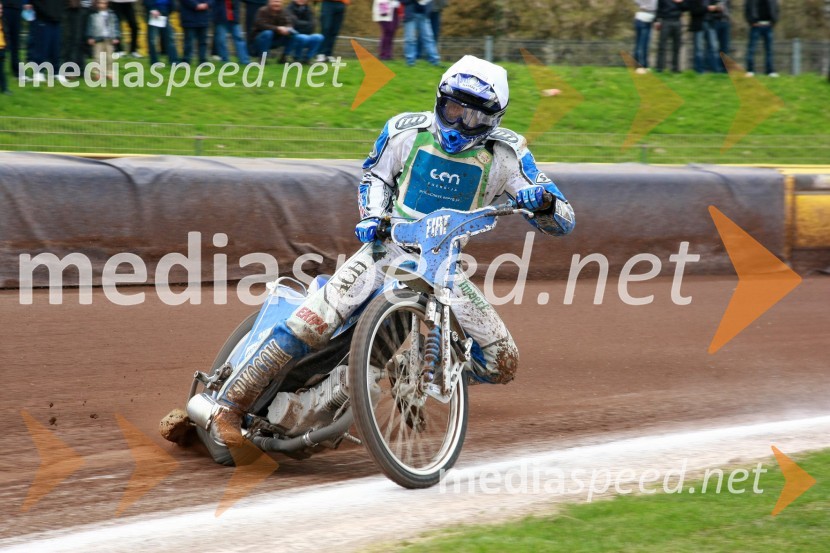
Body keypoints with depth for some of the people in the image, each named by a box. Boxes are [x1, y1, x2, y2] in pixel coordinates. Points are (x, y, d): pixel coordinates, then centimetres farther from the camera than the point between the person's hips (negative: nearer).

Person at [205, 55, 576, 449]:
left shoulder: (506, 153, -2)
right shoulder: (407, 131, 0)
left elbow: (562, 222, -5)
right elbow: (375, 175, 19)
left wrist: (542, 201, -28)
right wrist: (371, 216, -1)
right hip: (389, 246, -2)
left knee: (501, 365, -10)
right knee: (318, 319, -26)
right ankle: (230, 404, -22)